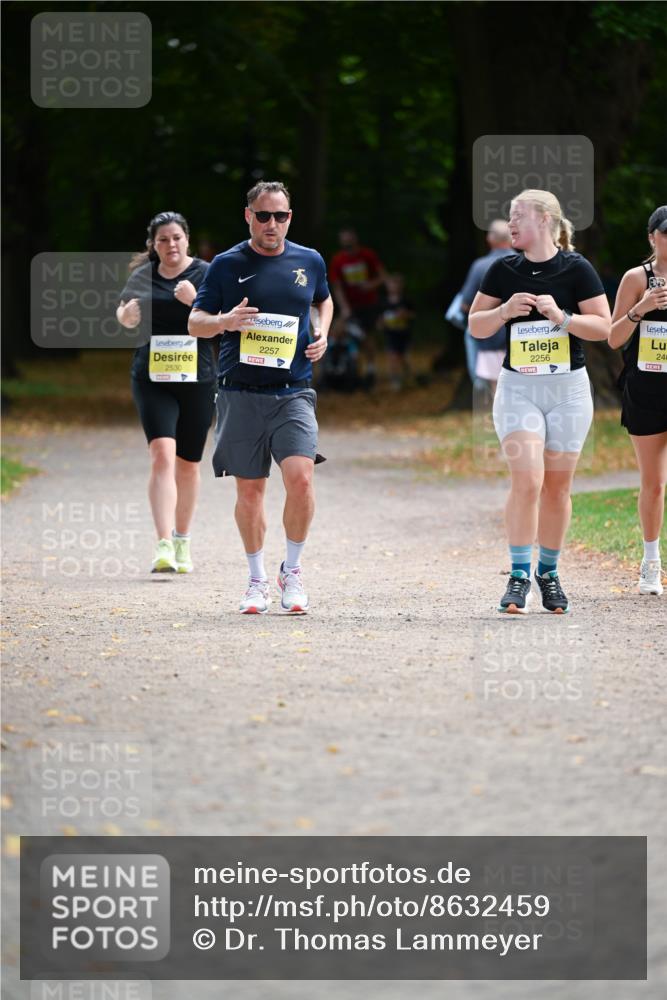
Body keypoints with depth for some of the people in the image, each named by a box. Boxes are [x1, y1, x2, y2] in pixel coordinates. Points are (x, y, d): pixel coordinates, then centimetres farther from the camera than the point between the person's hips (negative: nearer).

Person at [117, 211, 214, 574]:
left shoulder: (206, 274, 0)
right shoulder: (143, 276, 5)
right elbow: (123, 316, 21)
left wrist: (194, 301, -21)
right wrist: (127, 313, -2)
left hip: (197, 380, 0)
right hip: (152, 380, 0)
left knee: (187, 465, 10)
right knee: (162, 455, -18)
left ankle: (182, 541, 29)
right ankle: (163, 547, -25)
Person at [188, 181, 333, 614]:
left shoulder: (310, 261, 8)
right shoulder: (227, 265, 1)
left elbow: (324, 300, 29)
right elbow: (195, 323, 6)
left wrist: (322, 333, 9)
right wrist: (225, 321, -16)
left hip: (293, 392, 0)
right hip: (241, 395, 0)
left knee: (300, 477, -18)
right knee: (249, 490, 5)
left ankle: (292, 570, 1)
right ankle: (258, 580, 22)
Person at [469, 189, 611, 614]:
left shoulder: (576, 269, -4)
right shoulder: (504, 271, 3)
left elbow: (604, 327, -5)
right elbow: (476, 326, 8)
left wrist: (561, 316, -19)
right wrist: (505, 310, -11)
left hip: (568, 388, -1)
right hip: (518, 387, 1)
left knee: (557, 486, 5)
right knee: (527, 480, -13)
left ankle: (549, 572, 19)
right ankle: (520, 575, -9)